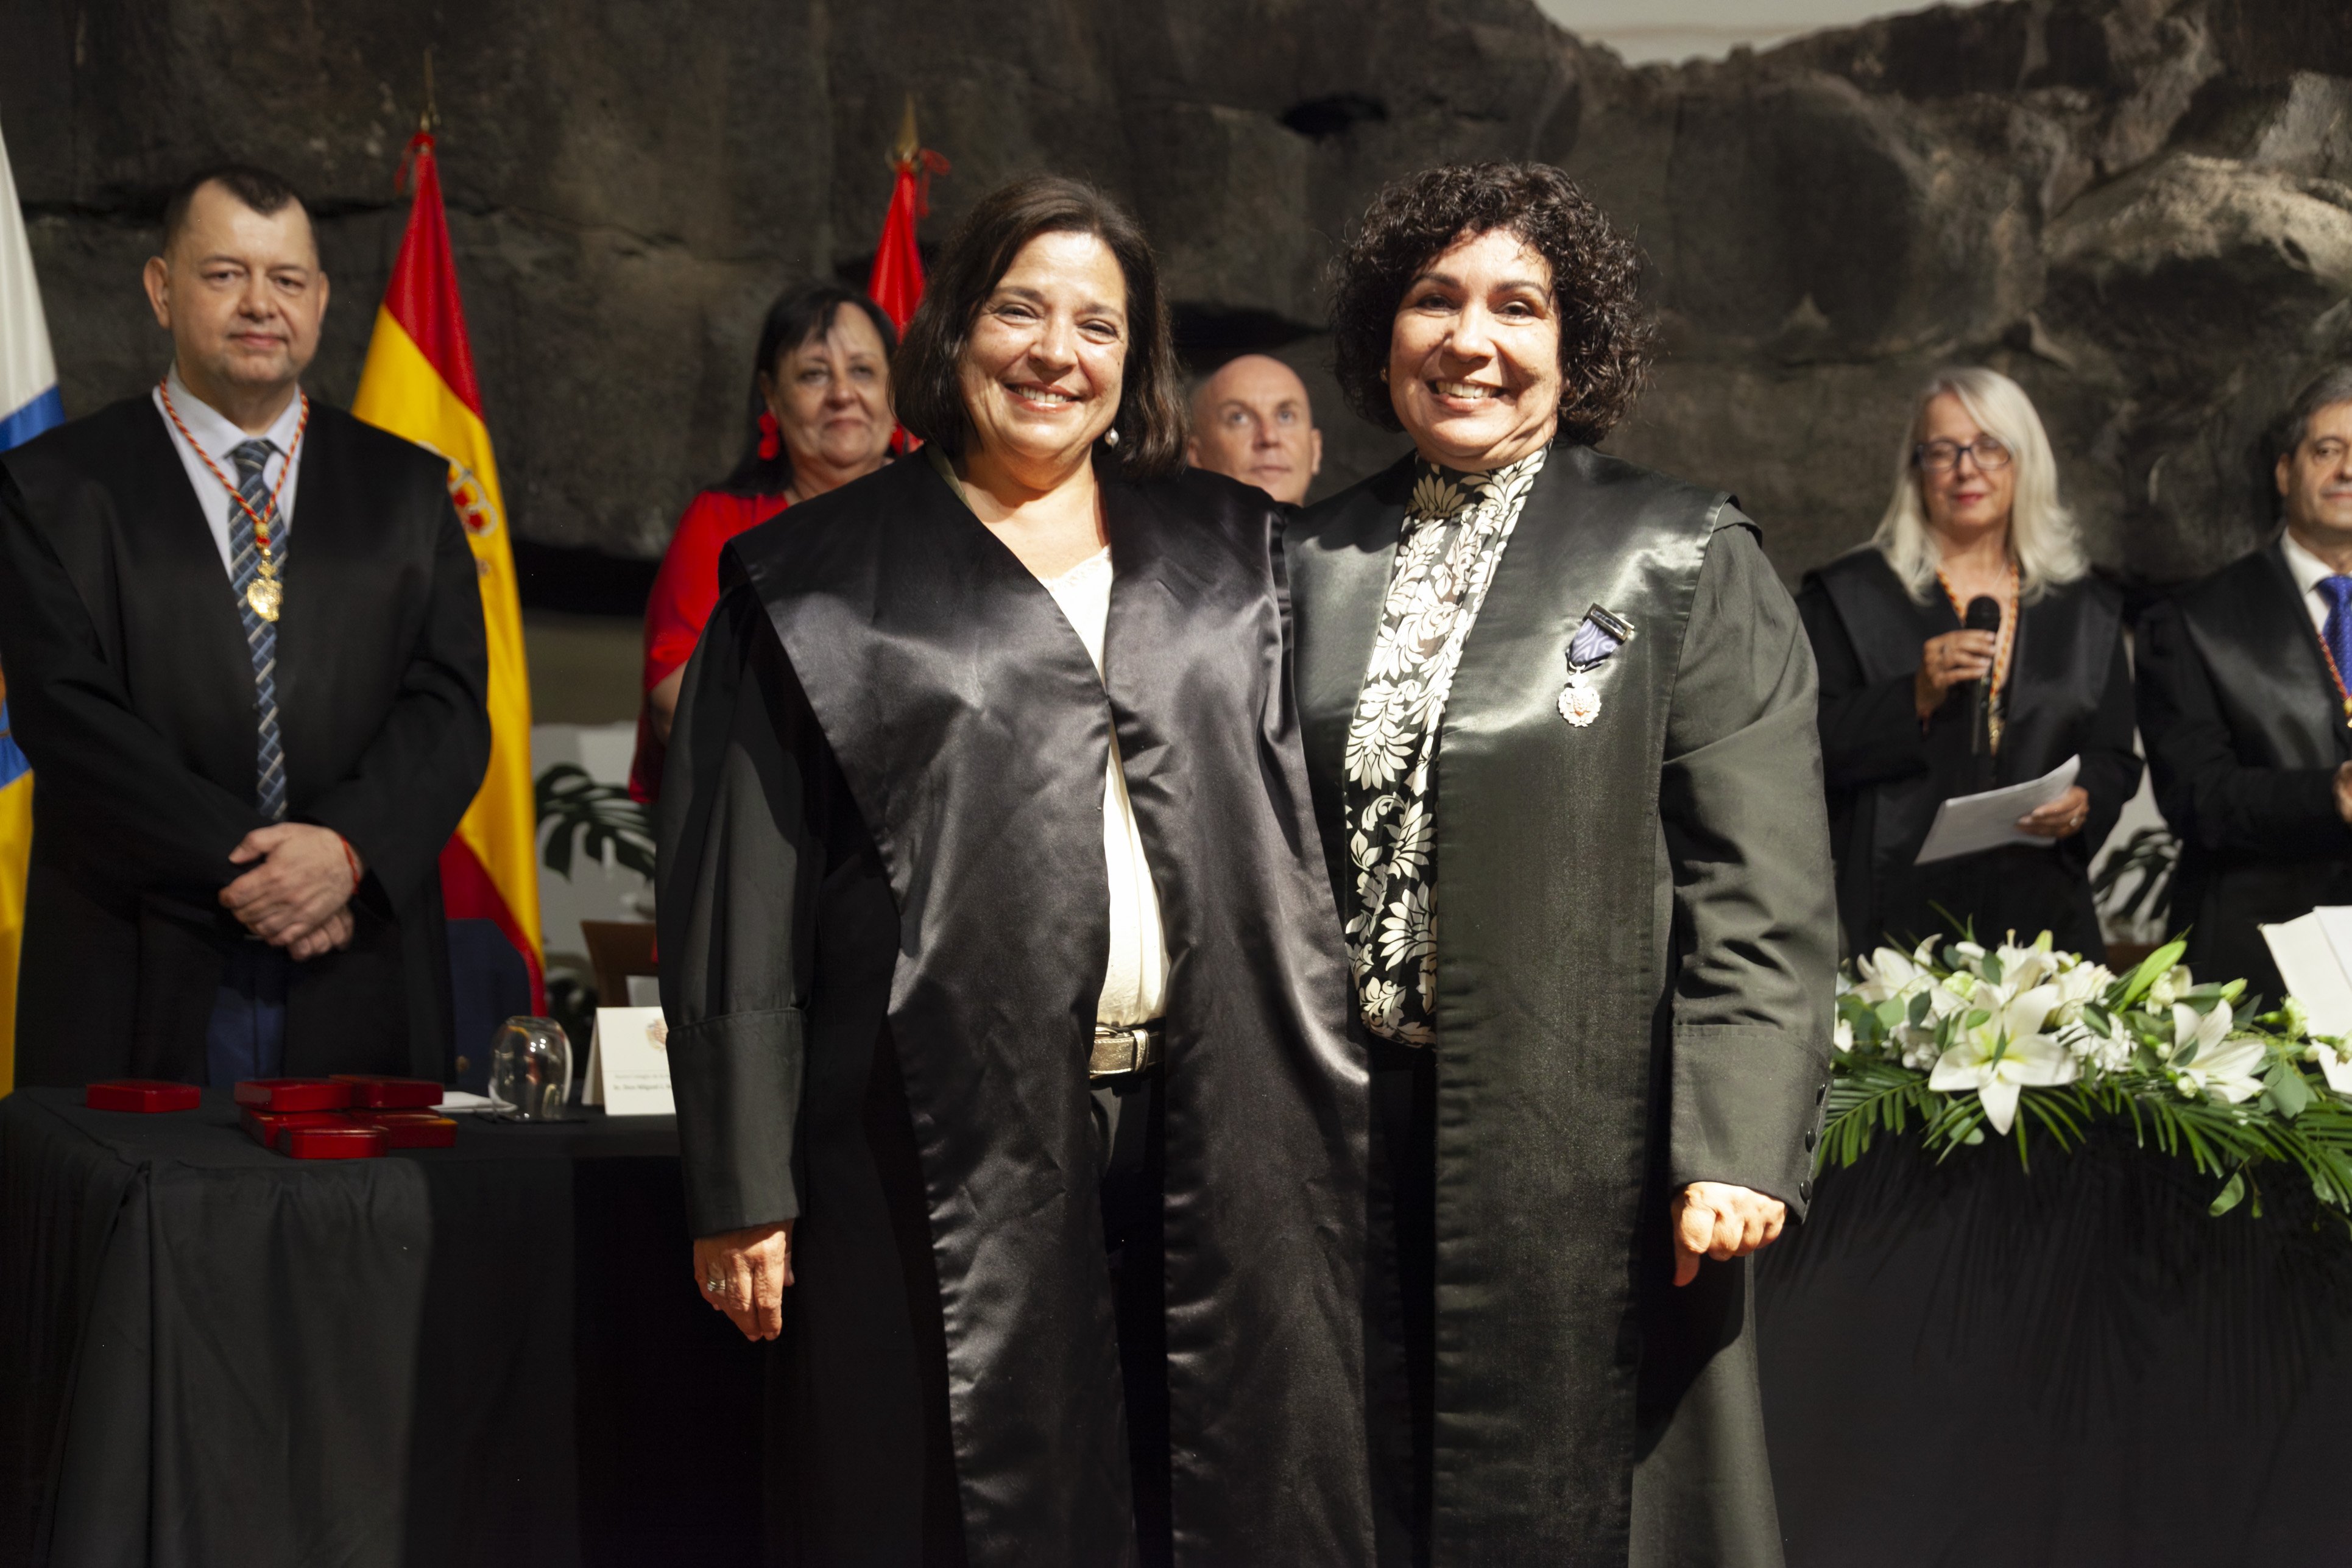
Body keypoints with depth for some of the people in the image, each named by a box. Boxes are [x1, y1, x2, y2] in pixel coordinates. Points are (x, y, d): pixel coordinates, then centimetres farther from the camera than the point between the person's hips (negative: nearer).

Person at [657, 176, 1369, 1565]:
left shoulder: (1228, 554, 14)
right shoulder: (823, 580, 4)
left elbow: (1309, 842, 14)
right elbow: (736, 908, -1)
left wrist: (1322, 1109, 6)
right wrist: (745, 1191, -6)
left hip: (1211, 1132, 3)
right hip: (951, 1148, -3)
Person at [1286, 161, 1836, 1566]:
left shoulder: (1685, 560, -3)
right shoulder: (1321, 562, 10)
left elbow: (1763, 895, -9)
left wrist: (1738, 1148, -17)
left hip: (1580, 1136, -4)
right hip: (1358, 1129, 4)